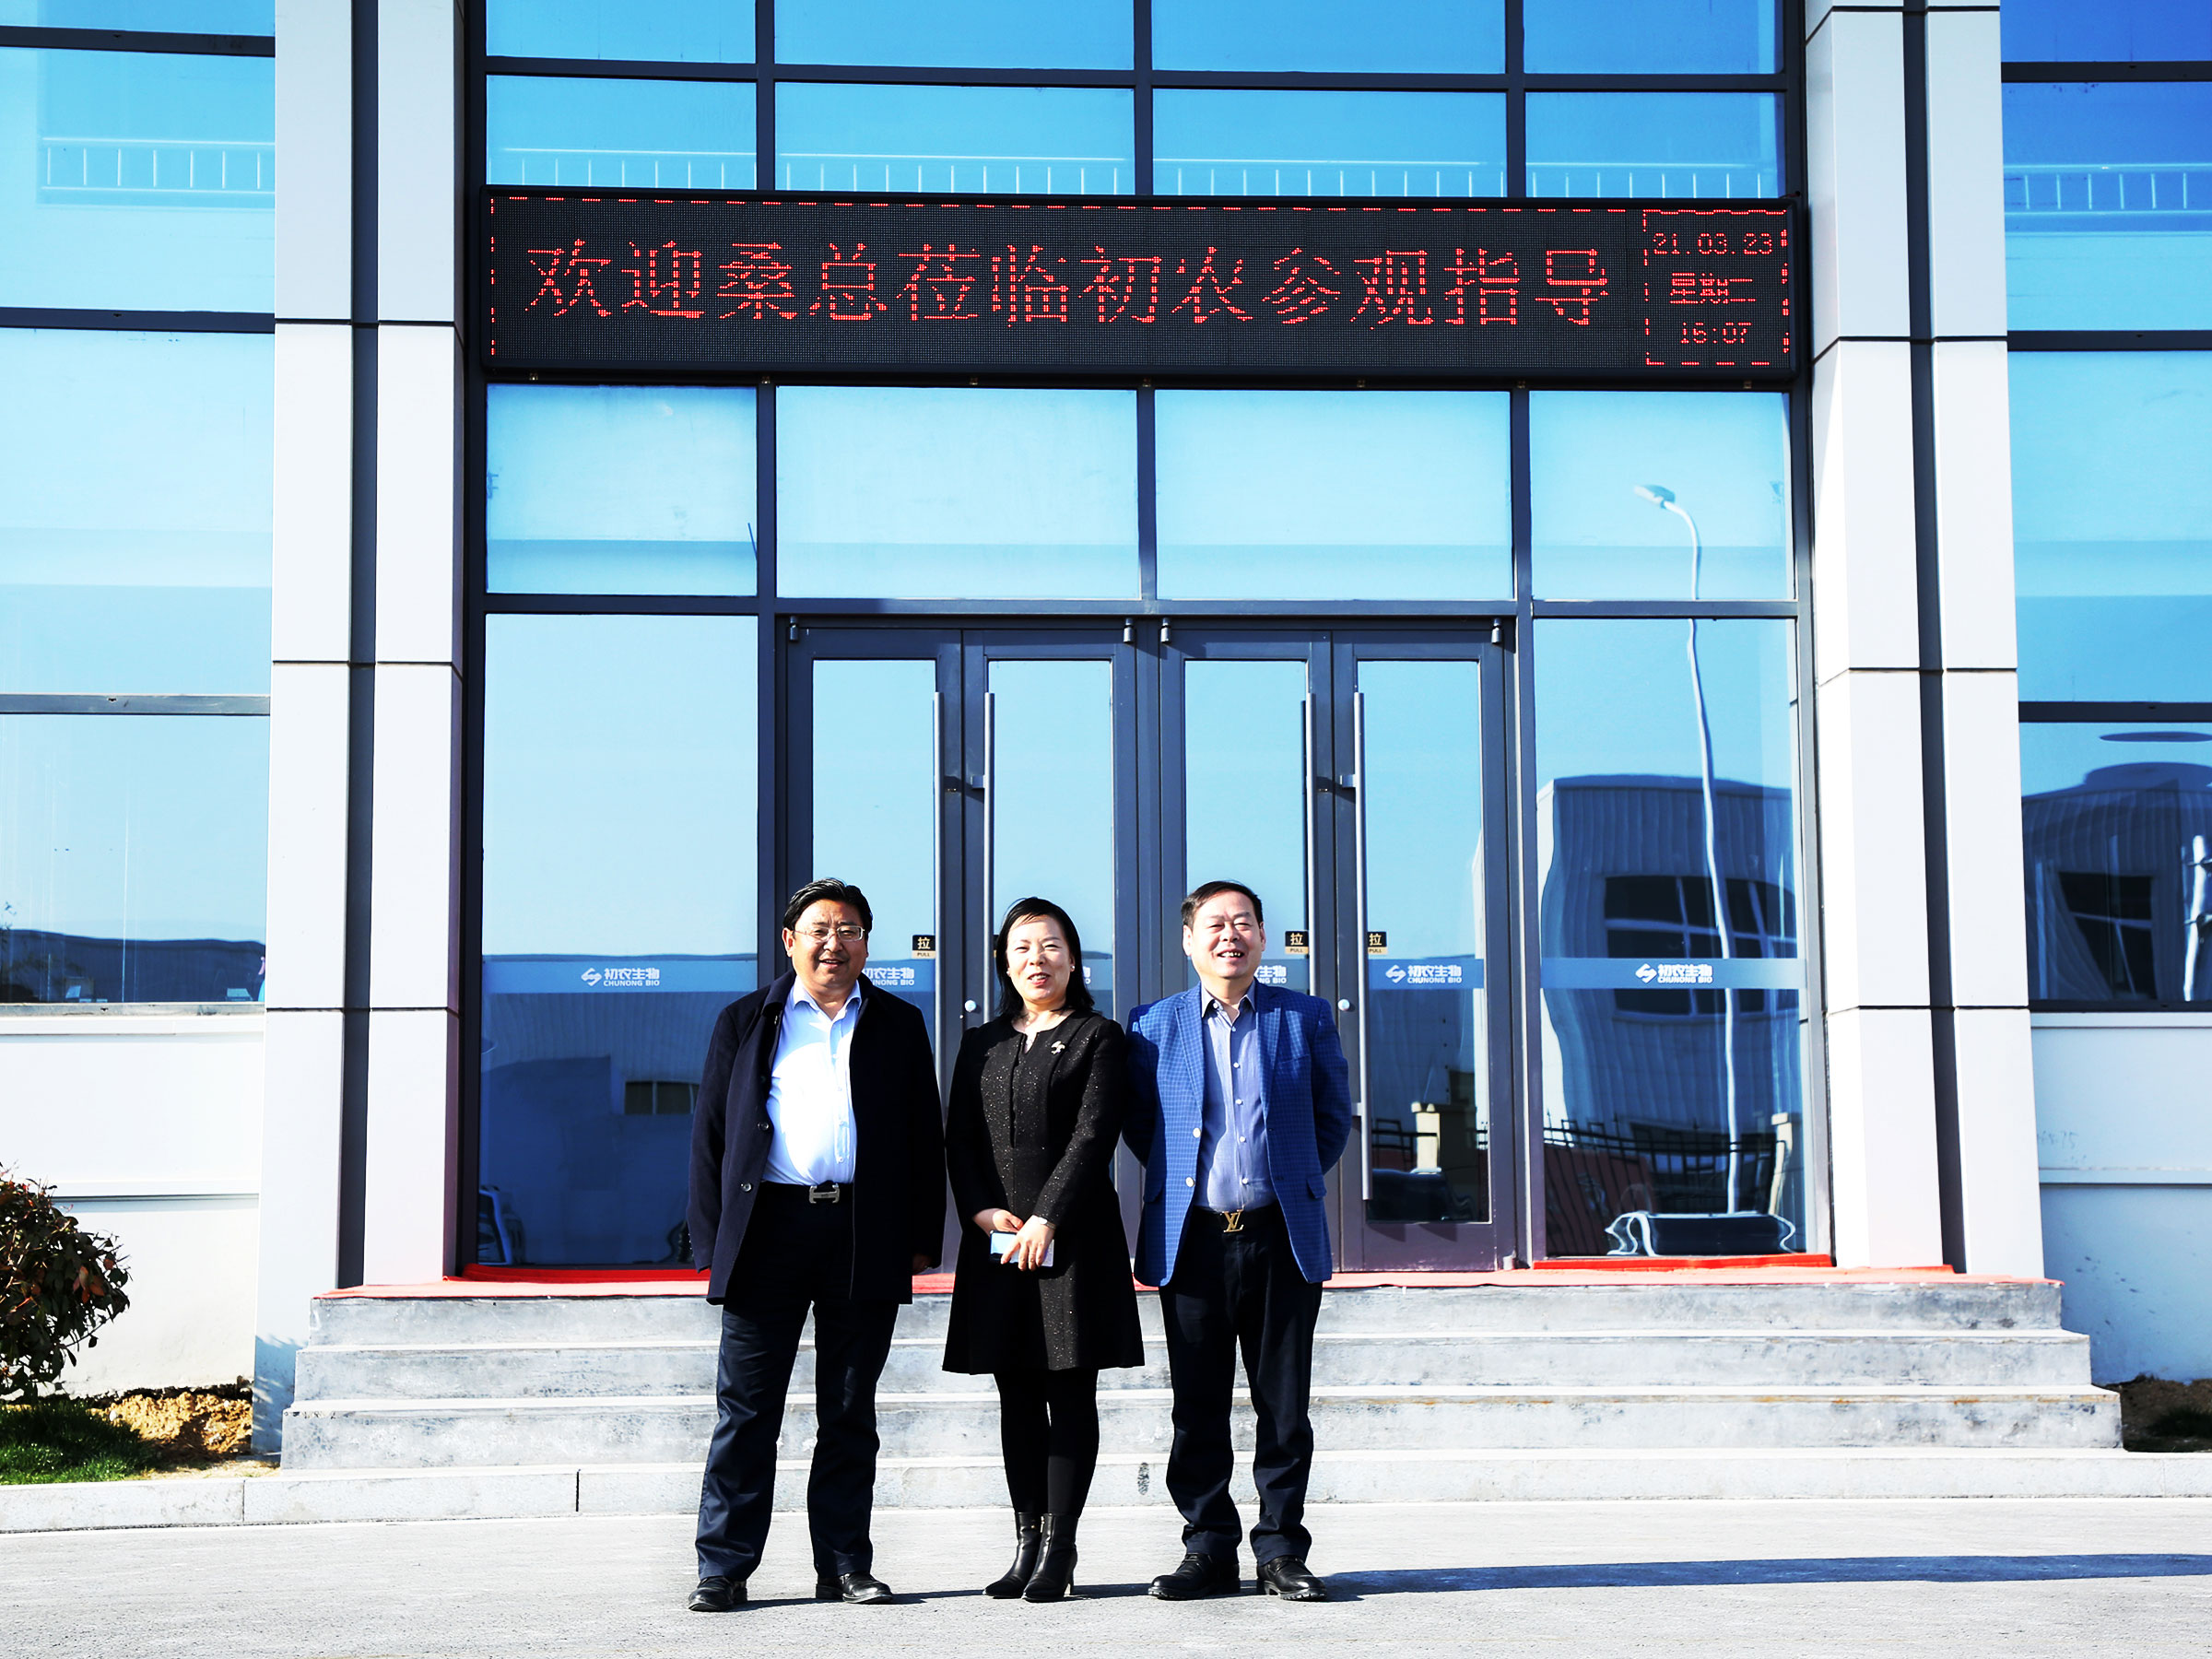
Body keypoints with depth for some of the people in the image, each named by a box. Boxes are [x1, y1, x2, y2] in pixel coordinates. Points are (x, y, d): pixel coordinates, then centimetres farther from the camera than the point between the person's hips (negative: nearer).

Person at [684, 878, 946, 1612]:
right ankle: (723, 1569, 4)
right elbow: (710, 1133, 9)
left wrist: (921, 1239, 3)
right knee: (746, 1410, -1)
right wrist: (712, 1241, 0)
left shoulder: (899, 1026, 14)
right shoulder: (745, 1022, 12)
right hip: (769, 1228, -1)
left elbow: (924, 1137, 12)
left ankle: (845, 1565, 14)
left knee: (850, 1413, 7)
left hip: (865, 1238, 1)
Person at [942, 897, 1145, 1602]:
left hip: (1072, 1237, -4)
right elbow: (959, 1139, 11)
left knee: (1071, 1394, -3)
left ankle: (1059, 1550, 0)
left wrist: (1046, 1218, -15)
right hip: (996, 1242, 4)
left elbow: (1094, 1136, -7)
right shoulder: (981, 1045, 16)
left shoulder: (1098, 1037, 3)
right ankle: (1026, 1546, 10)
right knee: (1017, 1397, 6)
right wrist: (981, 1210, -6)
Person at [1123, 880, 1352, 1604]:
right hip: (1192, 1240, 0)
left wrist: (1295, 1181, 11)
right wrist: (1179, 1177, 10)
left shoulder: (1306, 1018, 6)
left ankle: (1282, 1552, 11)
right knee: (1198, 1409, 4)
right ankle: (1208, 1552, 13)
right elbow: (1136, 1120, 15)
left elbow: (1333, 1116, 14)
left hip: (1283, 1238, 0)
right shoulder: (1154, 1025, 6)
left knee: (1285, 1407, 3)